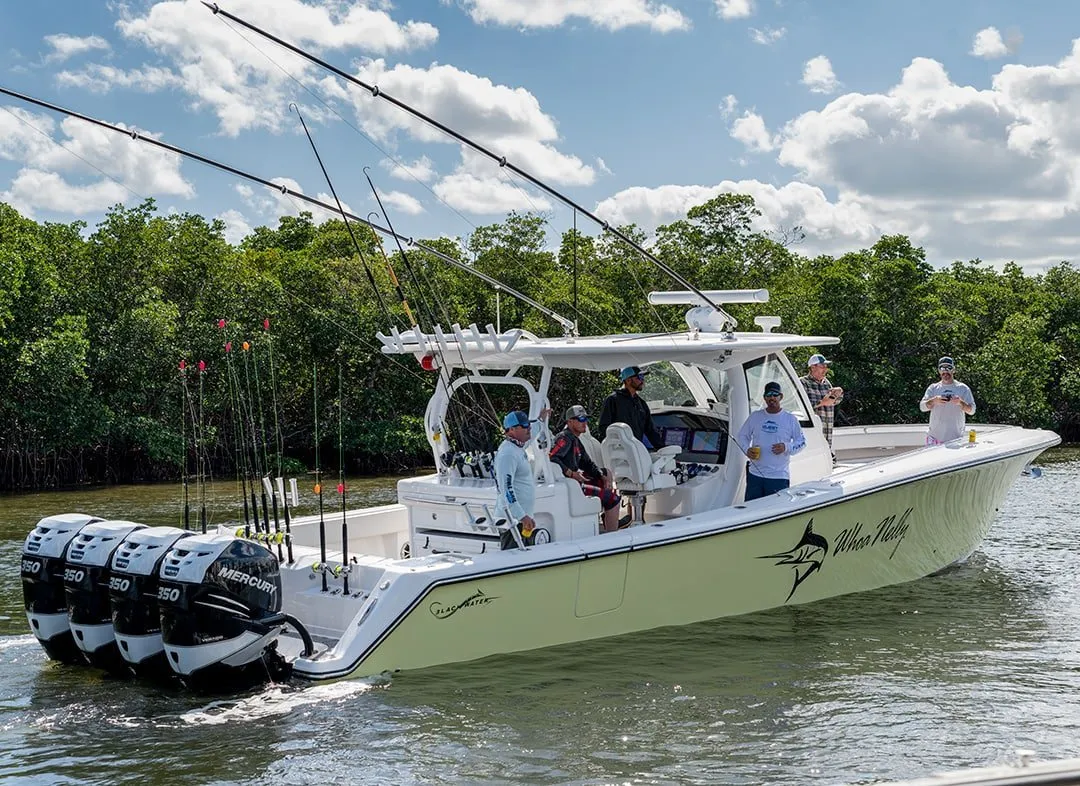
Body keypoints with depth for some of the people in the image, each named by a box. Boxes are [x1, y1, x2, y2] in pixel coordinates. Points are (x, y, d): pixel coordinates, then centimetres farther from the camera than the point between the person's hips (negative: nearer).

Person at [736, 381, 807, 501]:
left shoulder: (790, 419, 3)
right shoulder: (755, 416, 9)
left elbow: (802, 442, 6)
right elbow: (742, 436, 17)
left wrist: (786, 447, -13)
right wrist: (747, 449, -4)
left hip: (779, 477, -3)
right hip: (755, 474, 3)